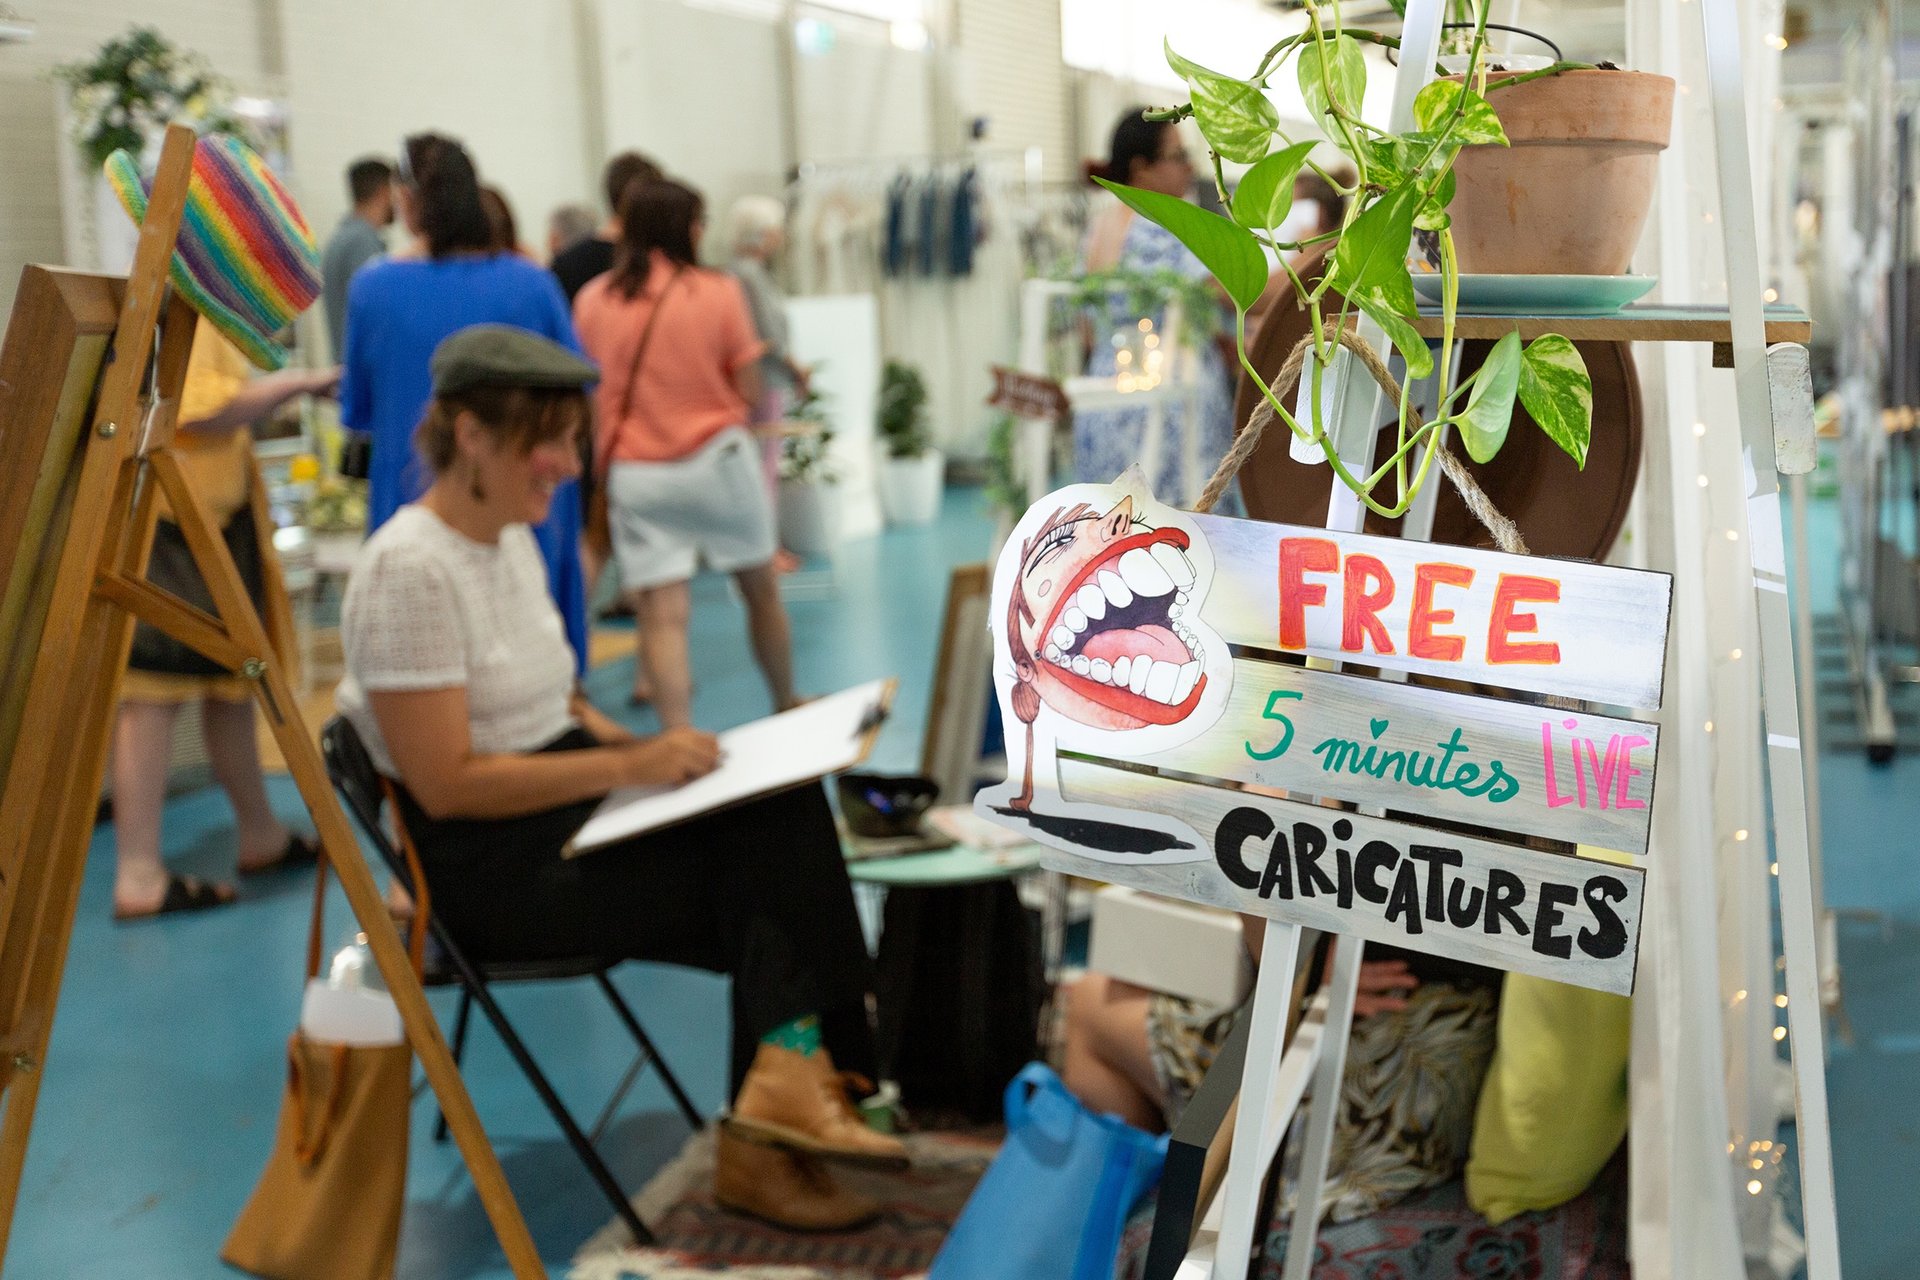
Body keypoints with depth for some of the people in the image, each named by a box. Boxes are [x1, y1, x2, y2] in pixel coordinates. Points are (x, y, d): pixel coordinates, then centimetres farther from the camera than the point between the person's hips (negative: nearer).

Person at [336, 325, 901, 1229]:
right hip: (484, 865, -8)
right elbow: (446, 783, -22)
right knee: (775, 878, -17)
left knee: (782, 807, -17)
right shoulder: (411, 569, -18)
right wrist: (626, 765, -21)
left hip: (568, 814, 8)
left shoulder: (512, 537, 11)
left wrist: (641, 748, 2)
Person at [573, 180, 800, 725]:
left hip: (634, 471, 1)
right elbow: (748, 392, -5)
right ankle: (786, 704, 34)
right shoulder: (718, 291, -7)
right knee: (762, 589, 18)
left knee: (661, 615, -2)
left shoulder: (592, 300, 0)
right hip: (717, 457, -1)